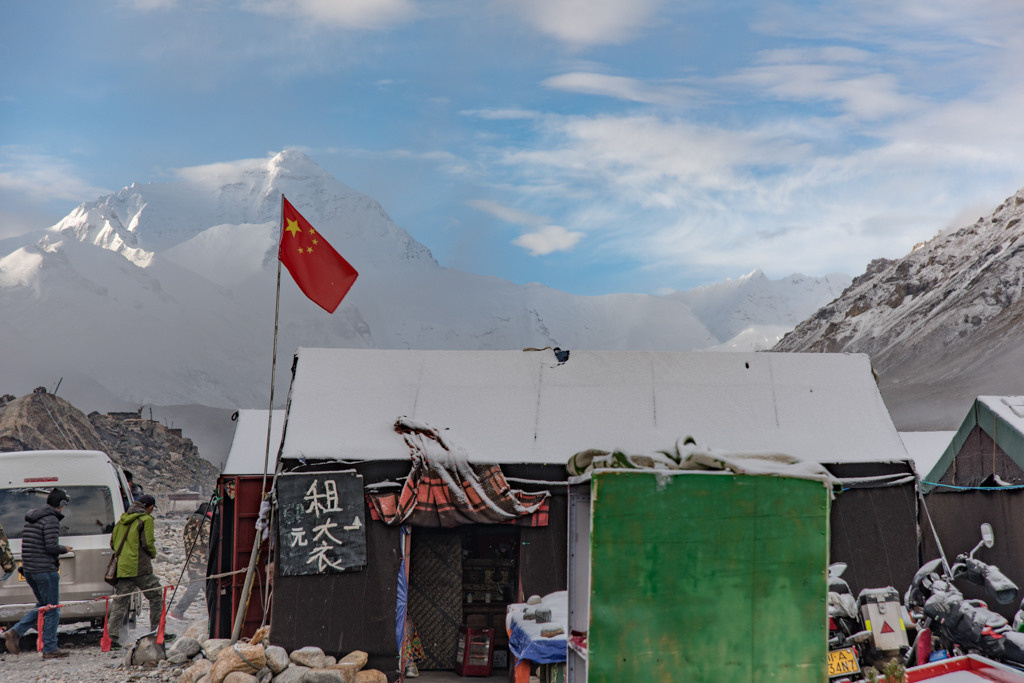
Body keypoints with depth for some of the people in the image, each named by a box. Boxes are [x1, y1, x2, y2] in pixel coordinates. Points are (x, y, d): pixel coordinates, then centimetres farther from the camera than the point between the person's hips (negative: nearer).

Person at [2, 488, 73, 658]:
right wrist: (65, 549, -2)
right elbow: (51, 546, -22)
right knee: (52, 610, 1)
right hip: (45, 570, -9)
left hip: (29, 570, 9)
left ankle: (15, 632, 7)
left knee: (43, 605, 20)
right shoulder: (51, 520, -14)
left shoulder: (32, 518, 15)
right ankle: (49, 649, 5)